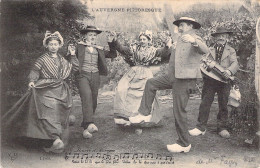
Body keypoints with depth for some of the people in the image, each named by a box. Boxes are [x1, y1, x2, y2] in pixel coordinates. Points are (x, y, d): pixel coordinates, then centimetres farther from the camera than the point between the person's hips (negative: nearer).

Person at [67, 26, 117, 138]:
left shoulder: (99, 50, 17)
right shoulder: (80, 47, 8)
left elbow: (113, 55, 18)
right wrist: (72, 54, -11)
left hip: (95, 76, 5)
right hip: (83, 75, -4)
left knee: (93, 102, 6)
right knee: (87, 95, -28)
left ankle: (85, 127, 20)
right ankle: (90, 123, -39)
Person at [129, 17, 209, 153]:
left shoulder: (195, 40, -10)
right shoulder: (180, 40, 19)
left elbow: (205, 50, -36)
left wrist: (194, 41, -54)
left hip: (185, 79, -9)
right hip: (173, 76, 9)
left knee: (179, 111, -6)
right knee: (150, 83, 13)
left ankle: (184, 144, 6)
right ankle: (145, 113, 19)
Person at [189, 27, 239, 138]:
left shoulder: (231, 51, 11)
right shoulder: (209, 50, 15)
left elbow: (235, 64, -4)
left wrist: (229, 71, -25)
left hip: (224, 80, 0)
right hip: (210, 80, 0)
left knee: (223, 105, 5)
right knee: (205, 103, -3)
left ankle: (222, 128, 16)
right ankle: (201, 127, 3)